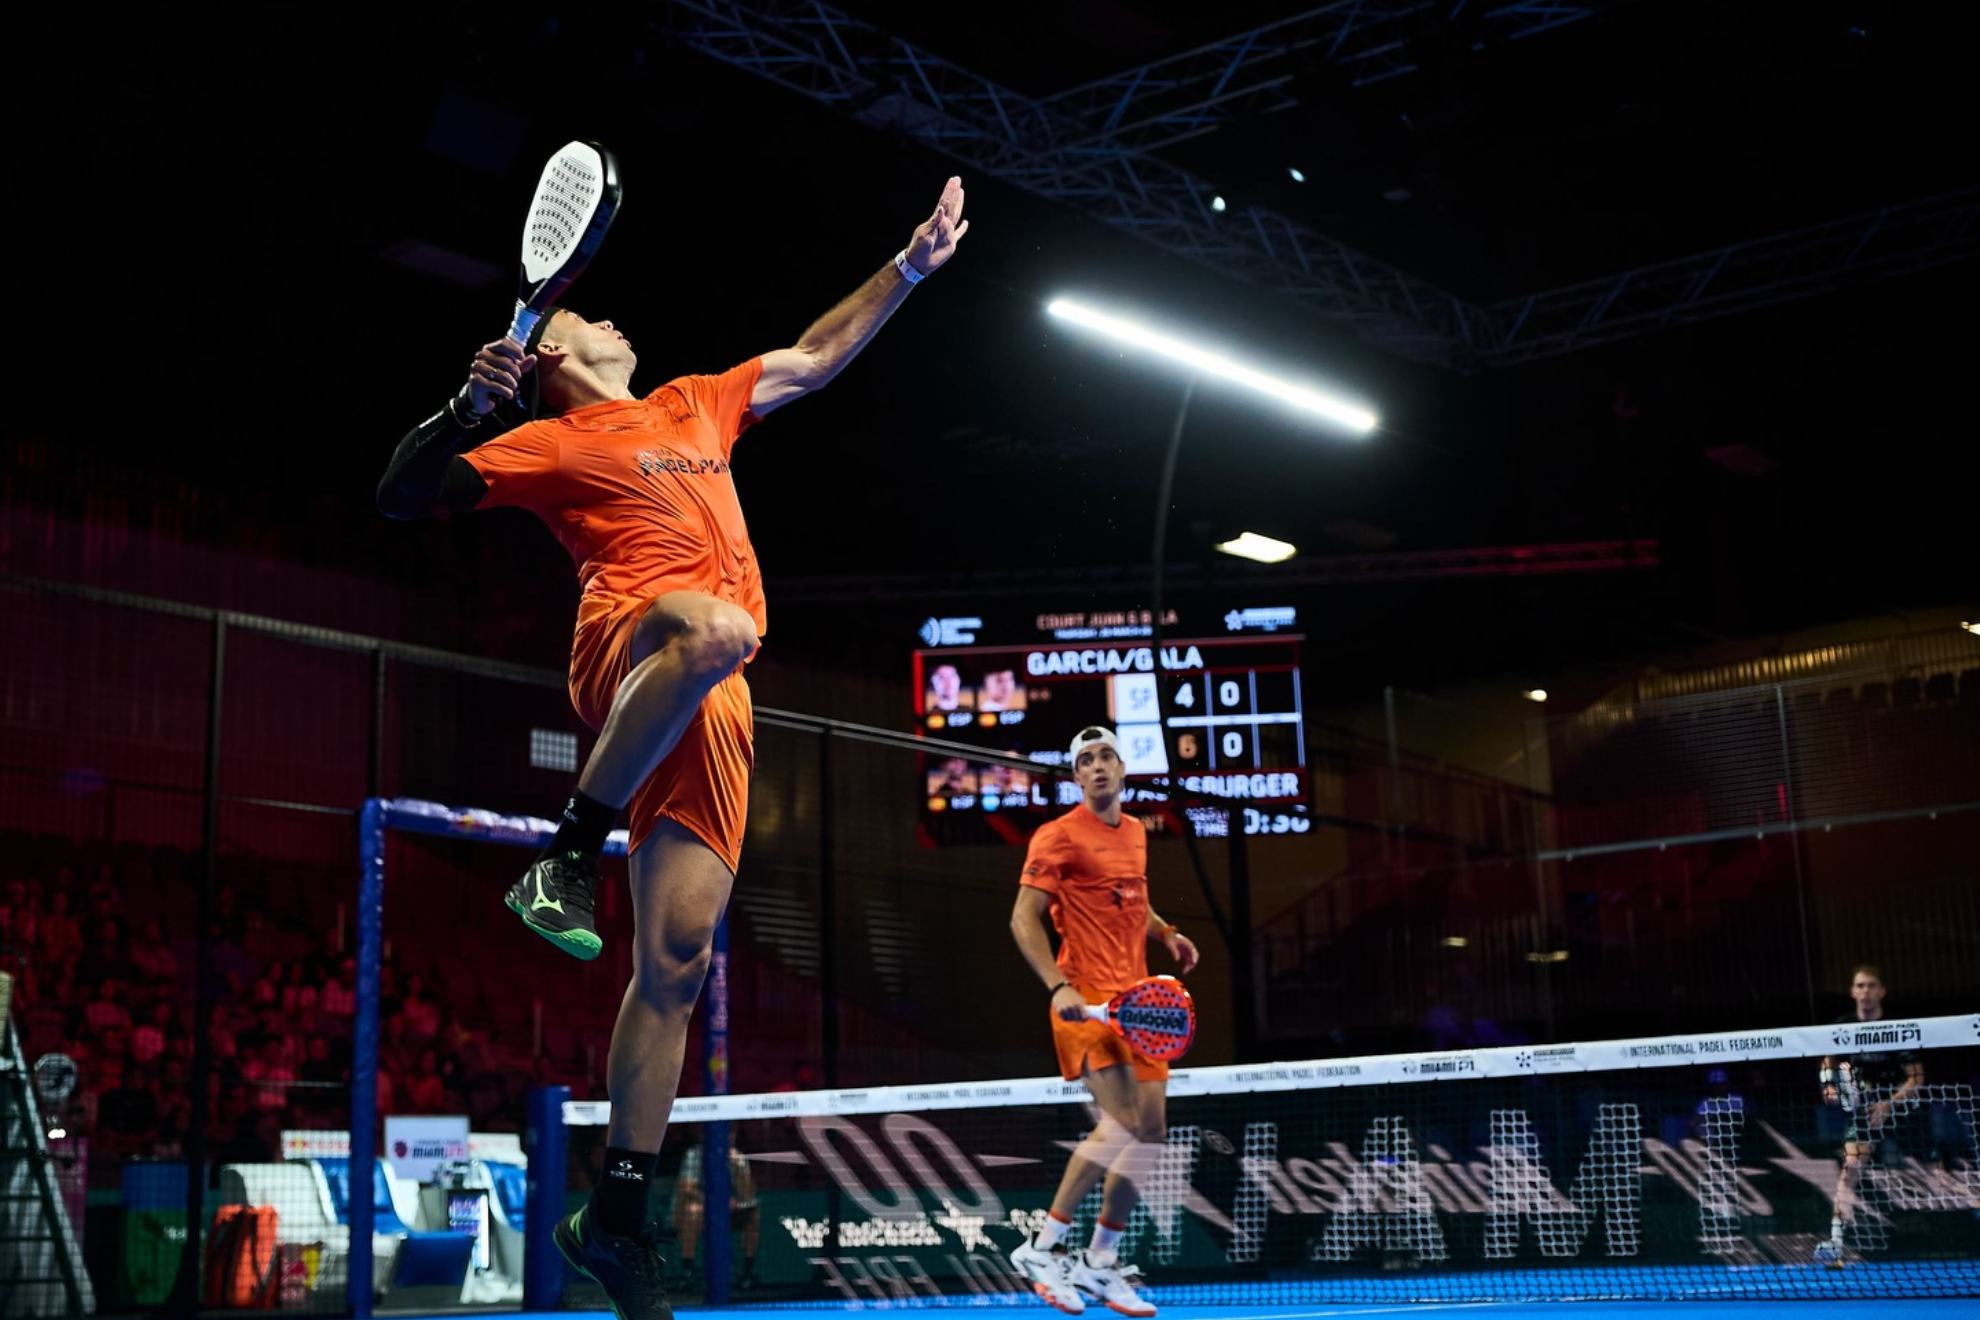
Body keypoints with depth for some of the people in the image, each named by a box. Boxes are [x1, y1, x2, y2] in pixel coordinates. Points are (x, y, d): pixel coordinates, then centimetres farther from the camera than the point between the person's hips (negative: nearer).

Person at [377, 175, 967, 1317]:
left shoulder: (697, 405, 31)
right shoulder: (552, 443, 13)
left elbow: (816, 358, 42)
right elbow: (406, 496, 5)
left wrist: (910, 266, 40)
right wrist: (468, 407, -12)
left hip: (710, 711, 5)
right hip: (626, 645, -5)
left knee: (677, 959, -4)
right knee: (714, 627, -42)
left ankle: (616, 1214, 1)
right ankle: (569, 858, -26)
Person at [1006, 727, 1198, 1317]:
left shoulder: (1135, 832, 16)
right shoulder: (1058, 836, -7)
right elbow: (1023, 920, -12)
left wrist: (1166, 934, 11)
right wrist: (1058, 986, -24)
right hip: (1087, 1000, -8)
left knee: (1151, 1130, 6)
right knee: (1122, 1122, -20)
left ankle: (1100, 1262, 18)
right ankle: (1042, 1247, -7)